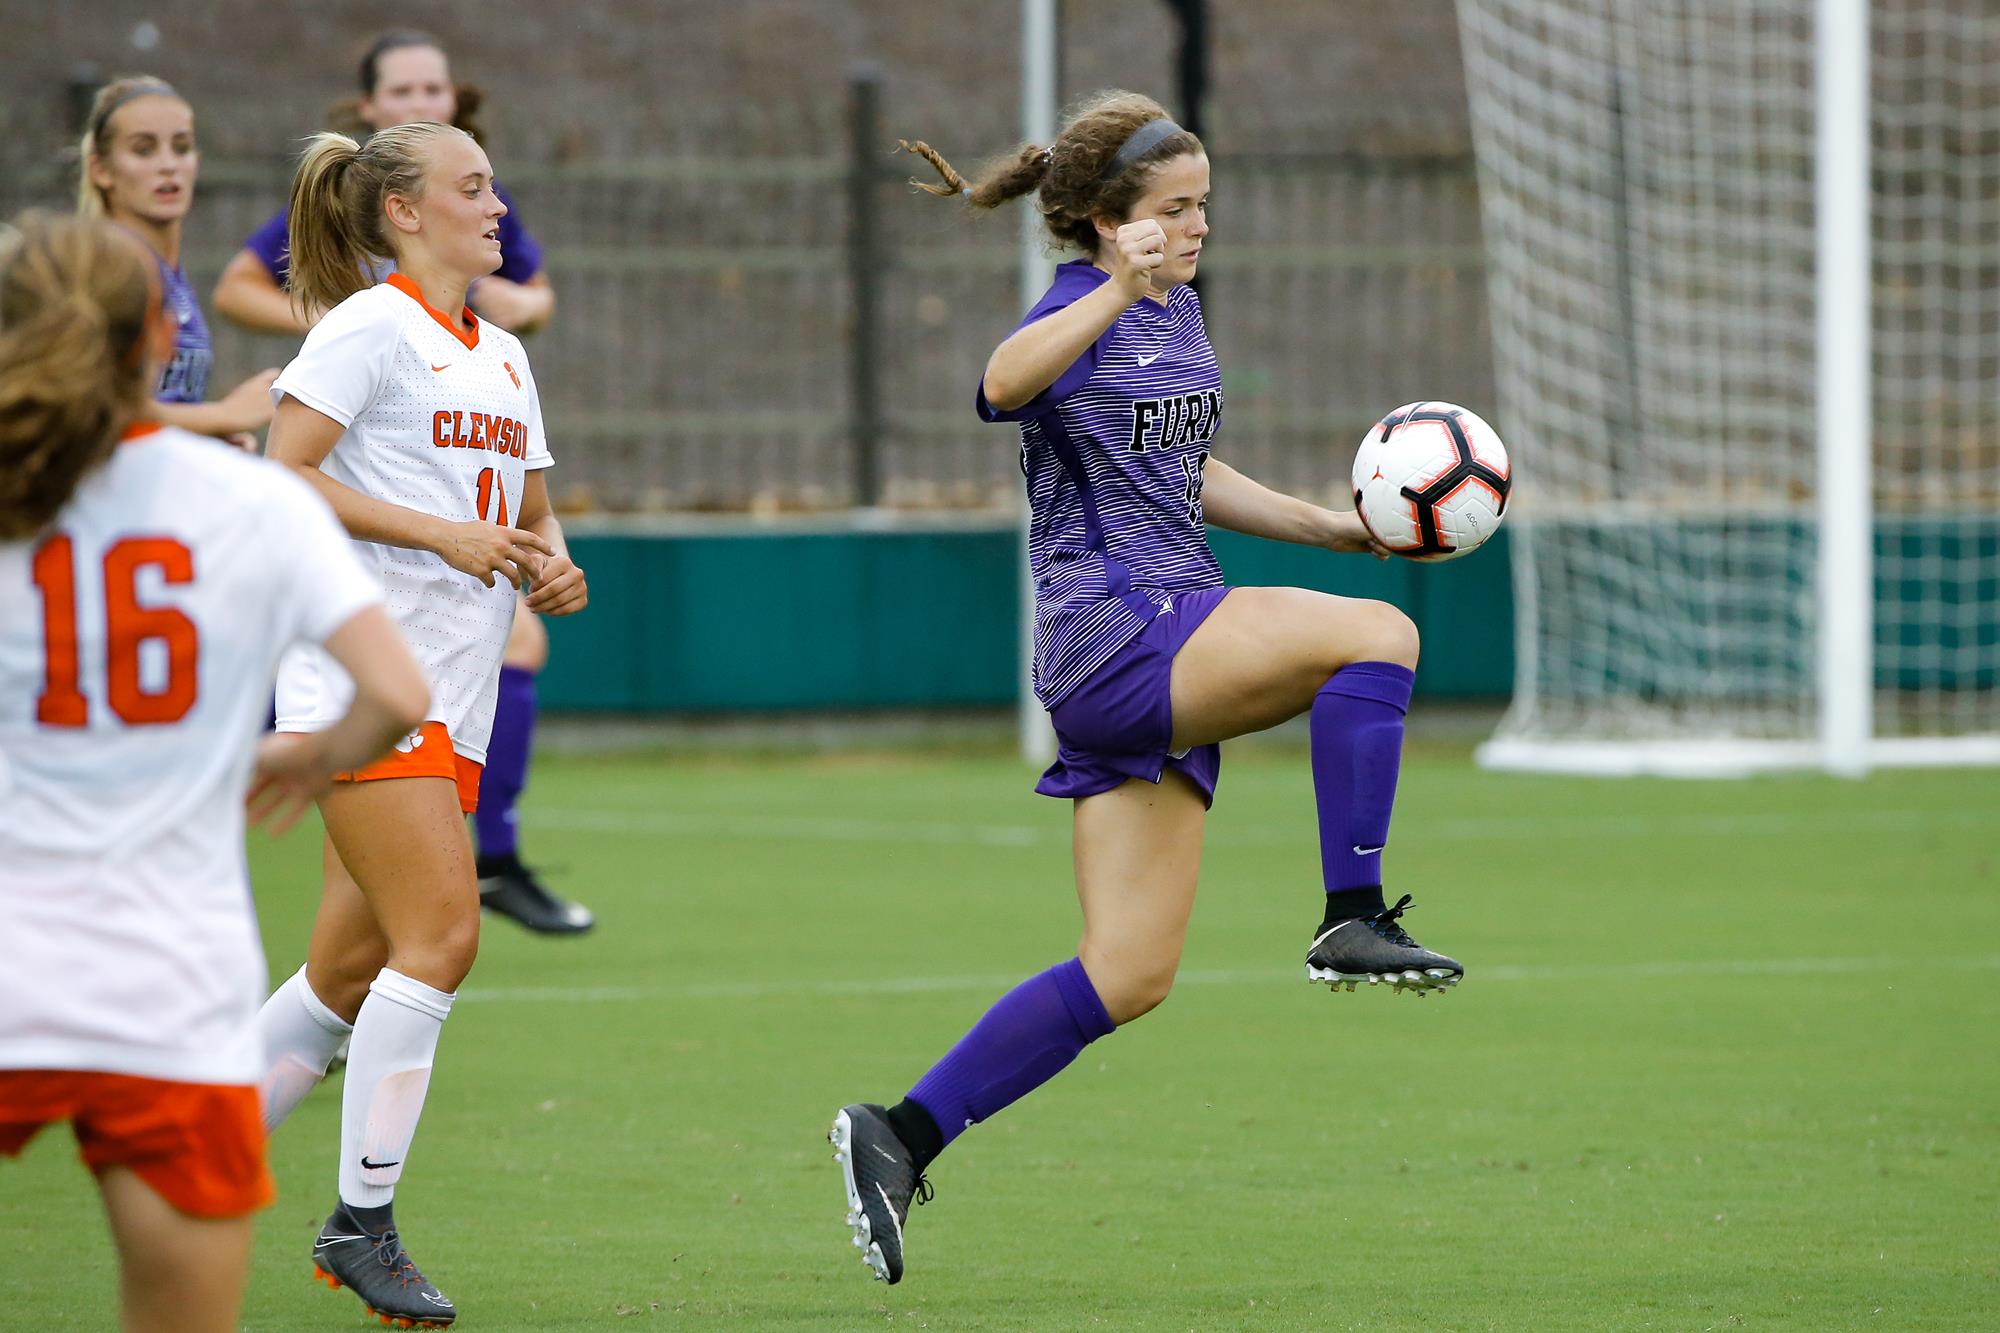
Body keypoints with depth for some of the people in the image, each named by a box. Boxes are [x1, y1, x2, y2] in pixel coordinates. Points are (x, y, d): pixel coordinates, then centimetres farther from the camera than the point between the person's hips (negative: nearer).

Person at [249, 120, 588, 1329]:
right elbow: (285, 476, -14)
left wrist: (550, 567, 4)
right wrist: (443, 533, -18)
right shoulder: (371, 326, -6)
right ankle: (362, 1223, -8)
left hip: (454, 695, 8)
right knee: (441, 935, -15)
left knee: (355, 966, 8)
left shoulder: (503, 355, 19)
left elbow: (533, 513, 27)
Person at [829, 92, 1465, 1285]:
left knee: (1129, 976, 6)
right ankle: (1354, 920, -19)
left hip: (1170, 663, 9)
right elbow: (1004, 385, -35)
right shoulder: (1084, 308, -10)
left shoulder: (1179, 311, 17)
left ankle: (899, 1137, 10)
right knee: (1376, 638, -24)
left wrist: (1333, 527, 23)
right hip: (1110, 635, -9)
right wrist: (1117, 292, -50)